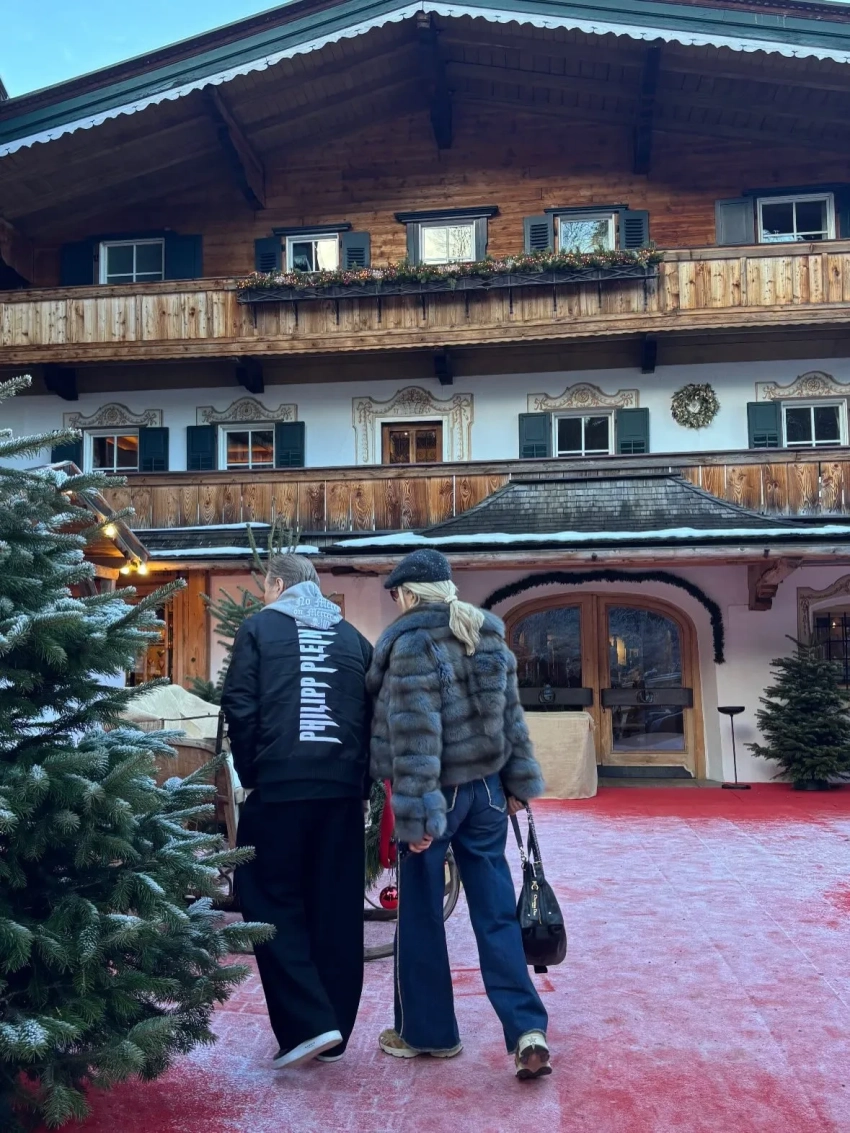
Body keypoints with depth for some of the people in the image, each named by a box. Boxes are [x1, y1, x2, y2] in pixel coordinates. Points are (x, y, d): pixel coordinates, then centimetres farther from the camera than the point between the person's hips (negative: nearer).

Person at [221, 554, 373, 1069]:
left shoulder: (260, 628, 3)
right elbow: (375, 713, 10)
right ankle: (334, 1033, 17)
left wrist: (249, 773, 5)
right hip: (343, 789, 4)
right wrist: (362, 780, 14)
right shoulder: (353, 637, 14)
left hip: (279, 785, -4)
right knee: (337, 908, 9)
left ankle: (307, 1023, -2)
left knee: (273, 900, 7)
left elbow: (240, 707, -4)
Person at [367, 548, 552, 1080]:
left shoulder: (412, 644, -15)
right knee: (497, 913, 8)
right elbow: (512, 718, 10)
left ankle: (427, 1031, 22)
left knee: (421, 915, 9)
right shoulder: (490, 638, 6)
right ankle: (528, 1031, 0)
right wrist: (518, 783, 16)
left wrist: (415, 814, -19)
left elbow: (415, 737, -20)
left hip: (438, 795, -6)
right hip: (486, 791, 6)